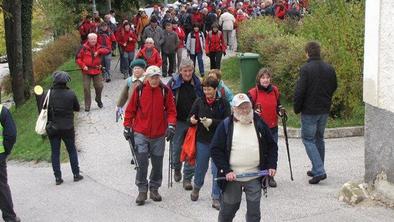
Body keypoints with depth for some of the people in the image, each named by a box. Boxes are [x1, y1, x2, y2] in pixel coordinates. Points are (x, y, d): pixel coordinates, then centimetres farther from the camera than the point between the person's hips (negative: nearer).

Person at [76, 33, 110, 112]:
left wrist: (99, 51, -24)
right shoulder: (84, 48, -3)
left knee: (99, 86, 1)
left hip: (96, 70, 2)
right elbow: (78, 58, 0)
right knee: (86, 88, -2)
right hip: (86, 70, -1)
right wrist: (83, 65, -14)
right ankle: (87, 105, 9)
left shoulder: (99, 47, 3)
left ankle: (98, 99, 31)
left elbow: (108, 50, -12)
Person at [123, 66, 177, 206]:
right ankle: (142, 190, 5)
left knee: (157, 163, 10)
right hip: (141, 133, -1)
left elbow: (171, 110, 2)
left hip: (159, 135, 2)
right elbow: (131, 110, 5)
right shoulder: (139, 90, -3)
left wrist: (171, 125, -12)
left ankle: (154, 189, 26)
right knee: (142, 162, -8)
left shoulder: (165, 91, -1)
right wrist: (127, 127, 4)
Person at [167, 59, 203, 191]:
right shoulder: (173, 83, -5)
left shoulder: (198, 83, 2)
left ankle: (187, 178, 9)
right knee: (176, 148, 8)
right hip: (178, 121, -1)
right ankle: (177, 169, 36)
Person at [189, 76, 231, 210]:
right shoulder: (199, 102, 0)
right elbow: (191, 117, 7)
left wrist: (212, 122, -20)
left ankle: (216, 198, 11)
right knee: (201, 167, 15)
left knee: (217, 170, 0)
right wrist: (192, 120, -16)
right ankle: (197, 187, 44)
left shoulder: (223, 103, -6)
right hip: (202, 140, 2)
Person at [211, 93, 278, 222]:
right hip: (232, 177, -1)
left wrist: (272, 165, 1)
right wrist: (226, 170, -14)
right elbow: (215, 150, -6)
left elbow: (271, 146, 13)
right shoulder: (225, 125, -3)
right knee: (227, 210, 10)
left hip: (255, 178, 2)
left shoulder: (259, 124, 5)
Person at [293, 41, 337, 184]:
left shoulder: (306, 69, -16)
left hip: (309, 111, -6)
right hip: (324, 110, 6)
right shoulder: (329, 69, 4)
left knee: (308, 139, 2)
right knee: (319, 139, 18)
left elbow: (299, 91, -17)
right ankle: (317, 170, 24)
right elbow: (334, 88, 13)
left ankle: (319, 171, -9)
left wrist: (297, 108, -5)